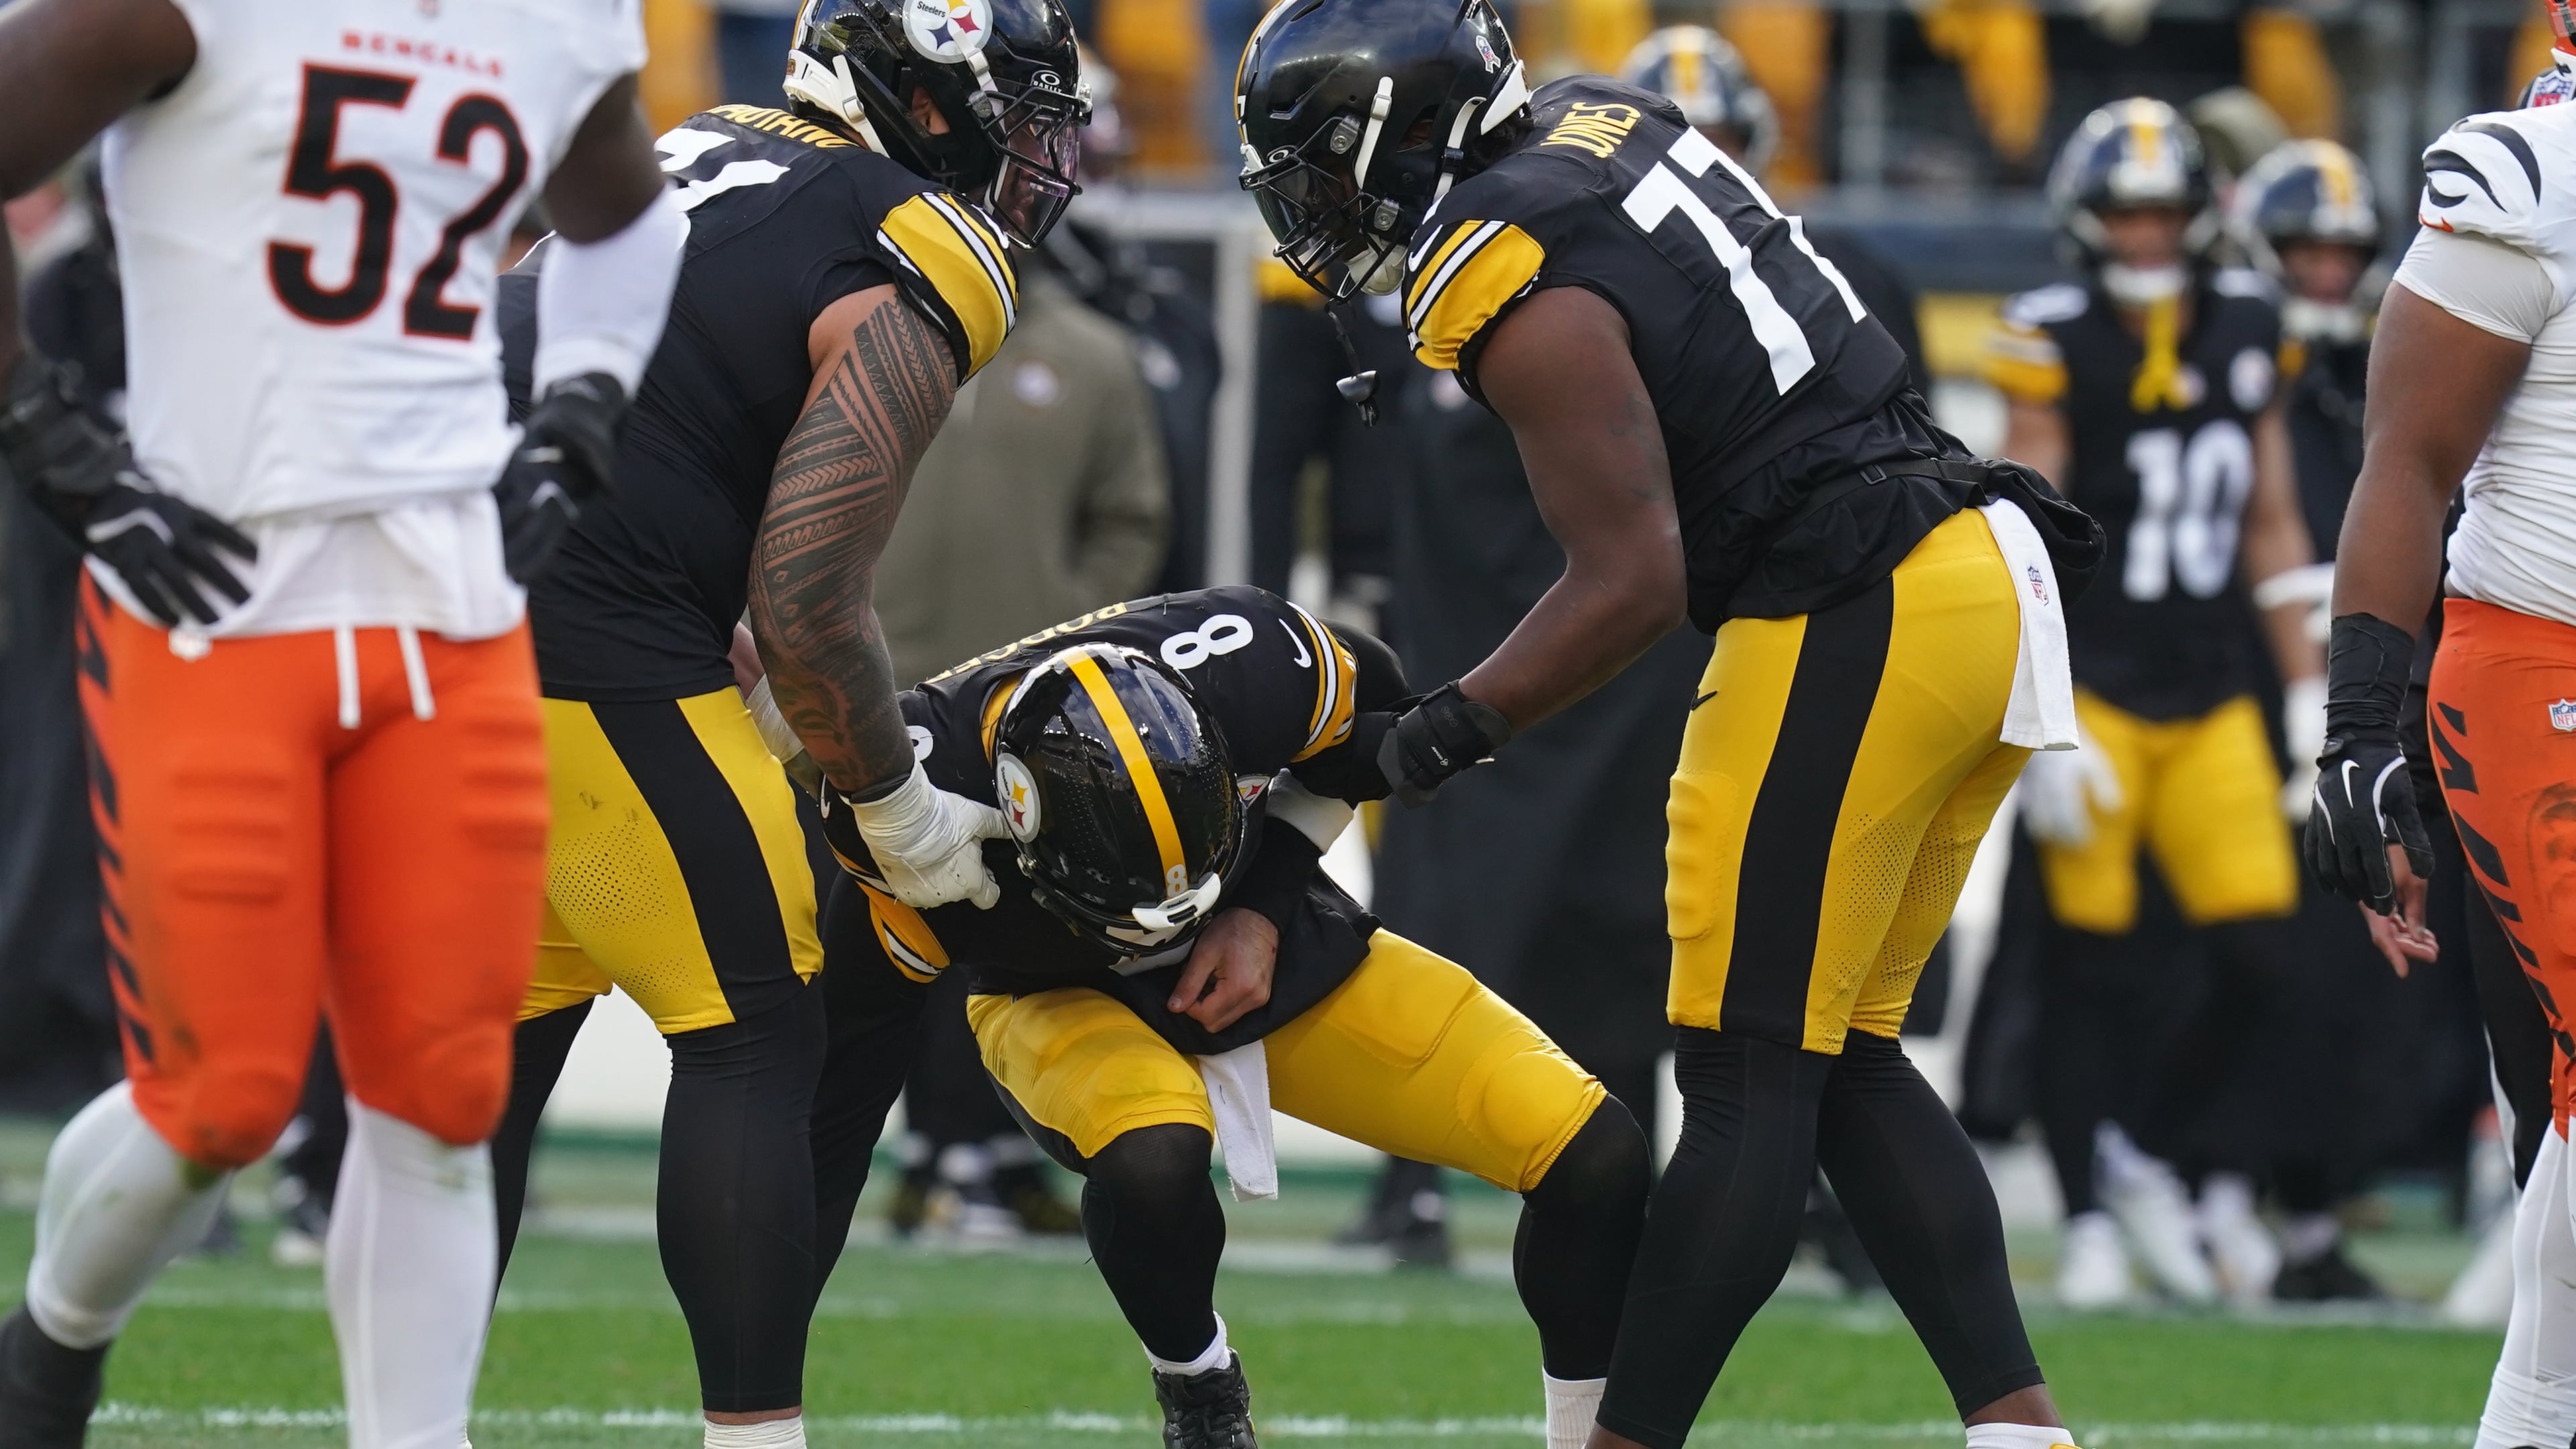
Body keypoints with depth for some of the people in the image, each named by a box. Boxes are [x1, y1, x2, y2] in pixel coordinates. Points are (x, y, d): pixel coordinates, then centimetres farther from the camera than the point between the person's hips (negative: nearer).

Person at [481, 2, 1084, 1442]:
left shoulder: (707, 153, 20)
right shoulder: (914, 290, -6)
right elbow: (808, 605, -9)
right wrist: (903, 813, 5)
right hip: (584, 659, -8)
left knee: (506, 1038, 18)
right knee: (758, 1040, 1)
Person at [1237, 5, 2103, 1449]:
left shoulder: (1514, 293, -14)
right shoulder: (1601, 118, 11)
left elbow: (1634, 583, -15)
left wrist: (1443, 733, -6)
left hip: (1852, 624, -9)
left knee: (1751, 1081, -6)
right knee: (1841, 1065, 12)